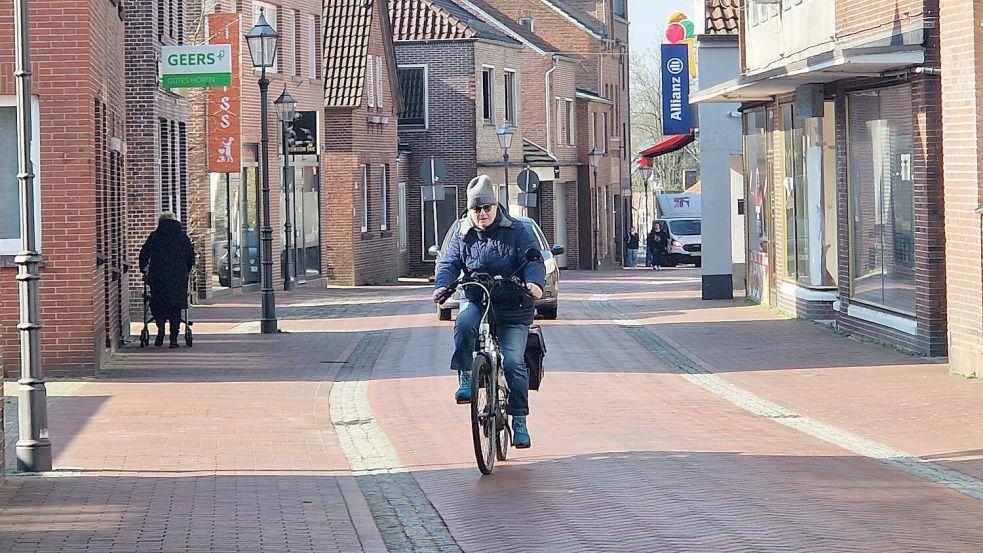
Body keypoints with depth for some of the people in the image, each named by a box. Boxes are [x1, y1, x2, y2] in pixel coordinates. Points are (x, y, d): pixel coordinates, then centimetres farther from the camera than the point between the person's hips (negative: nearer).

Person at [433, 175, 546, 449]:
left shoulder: (516, 231, -3)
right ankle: (465, 379, -18)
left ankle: (519, 420, 0)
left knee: (513, 362, -12)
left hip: (512, 307, -2)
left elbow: (533, 260, -9)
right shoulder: (462, 233, 5)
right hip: (475, 300, 2)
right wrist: (442, 285, -22)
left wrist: (535, 283, -32)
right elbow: (449, 262, 0)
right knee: (464, 323, -35)